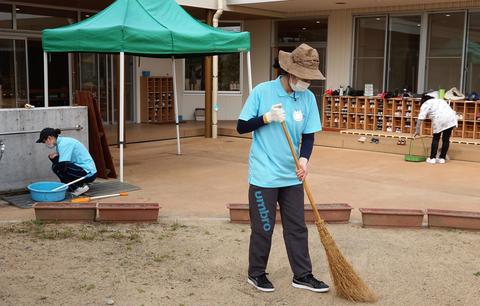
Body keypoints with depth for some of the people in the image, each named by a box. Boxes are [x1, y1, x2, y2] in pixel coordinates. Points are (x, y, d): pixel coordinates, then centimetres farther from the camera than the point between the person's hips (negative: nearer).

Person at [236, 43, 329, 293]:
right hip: (264, 175, -4)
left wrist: (304, 159, -16)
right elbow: (241, 127, -6)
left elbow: (309, 135, 2)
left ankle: (302, 275, 24)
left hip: (292, 176, 4)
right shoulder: (262, 92, -11)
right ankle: (256, 274, 26)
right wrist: (267, 118, -21)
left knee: (297, 228, 11)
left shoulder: (308, 97, -1)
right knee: (263, 228, 7)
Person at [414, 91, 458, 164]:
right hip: (451, 118, 5)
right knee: (446, 139, 10)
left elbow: (420, 118, 4)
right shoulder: (440, 100, 35)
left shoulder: (425, 104, 14)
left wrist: (417, 130, 7)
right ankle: (442, 158, 15)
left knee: (436, 138, 7)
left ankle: (432, 158, 8)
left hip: (439, 119, -5)